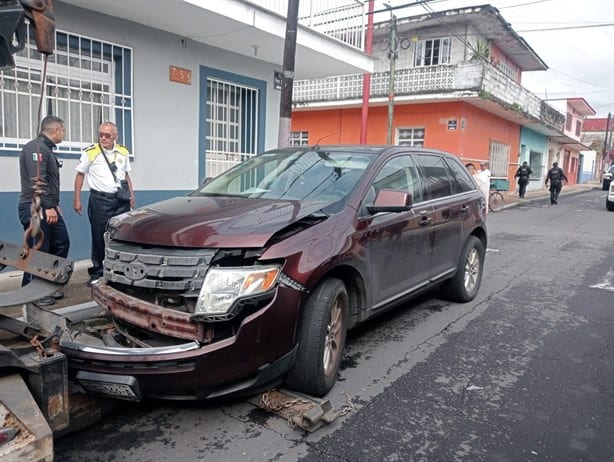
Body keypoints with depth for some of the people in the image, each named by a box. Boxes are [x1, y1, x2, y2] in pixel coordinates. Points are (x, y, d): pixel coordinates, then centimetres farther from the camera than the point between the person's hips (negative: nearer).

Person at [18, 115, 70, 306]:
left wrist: (55, 204, 21)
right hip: (36, 209, -10)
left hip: (49, 209, 10)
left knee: (61, 244, 12)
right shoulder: (36, 148, -14)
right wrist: (48, 207, -25)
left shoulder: (46, 149, 19)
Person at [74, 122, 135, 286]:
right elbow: (80, 175, 3)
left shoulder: (123, 152, 10)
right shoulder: (90, 152, -3)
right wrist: (77, 199, -2)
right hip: (100, 200, -3)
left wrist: (131, 195, 9)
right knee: (99, 237, 0)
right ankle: (97, 273, 12)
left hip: (121, 200, 4)